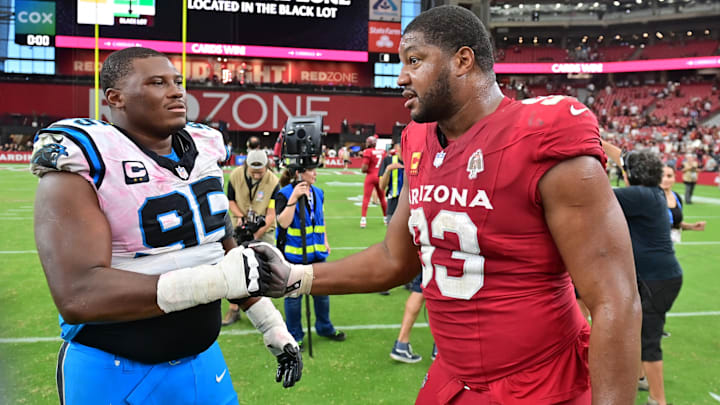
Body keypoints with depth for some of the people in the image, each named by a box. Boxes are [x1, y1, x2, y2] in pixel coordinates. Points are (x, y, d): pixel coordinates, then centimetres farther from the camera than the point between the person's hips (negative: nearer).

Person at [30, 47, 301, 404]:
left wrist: (273, 328, 12)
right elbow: (78, 296, -28)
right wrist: (220, 280, -33)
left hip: (203, 360, 6)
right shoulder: (82, 160, -17)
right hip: (115, 375, -5)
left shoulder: (203, 150, 3)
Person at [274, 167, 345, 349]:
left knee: (322, 290, 15)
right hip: (293, 254, -6)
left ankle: (325, 327, 35)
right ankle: (294, 336, 20)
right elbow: (283, 222, -24)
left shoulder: (318, 193, 8)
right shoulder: (284, 194, -12)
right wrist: (294, 198, -29)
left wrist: (325, 241, 18)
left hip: (316, 252, 6)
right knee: (294, 295, 4)